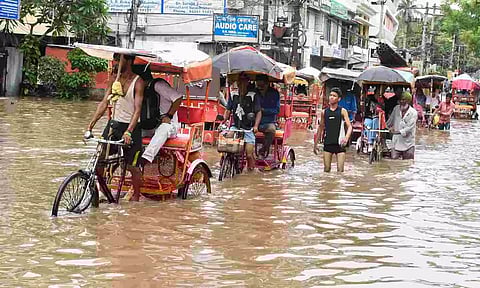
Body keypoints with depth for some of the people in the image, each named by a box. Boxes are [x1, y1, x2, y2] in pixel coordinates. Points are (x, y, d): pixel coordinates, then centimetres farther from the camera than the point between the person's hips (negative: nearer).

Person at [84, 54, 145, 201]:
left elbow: (137, 109, -18)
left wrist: (128, 131, -30)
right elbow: (104, 103, 3)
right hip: (114, 123, 5)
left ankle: (136, 196, 20)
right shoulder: (114, 80, 6)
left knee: (132, 166, 1)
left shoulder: (138, 82, -10)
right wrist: (90, 124, -7)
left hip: (131, 126, -5)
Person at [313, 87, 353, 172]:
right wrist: (316, 144, 18)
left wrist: (346, 138, -25)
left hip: (339, 144, -3)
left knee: (340, 170, -6)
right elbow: (321, 128, 18)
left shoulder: (342, 111, 1)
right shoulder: (324, 112, 9)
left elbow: (349, 126, -5)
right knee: (326, 169, 3)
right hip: (327, 143, 3)